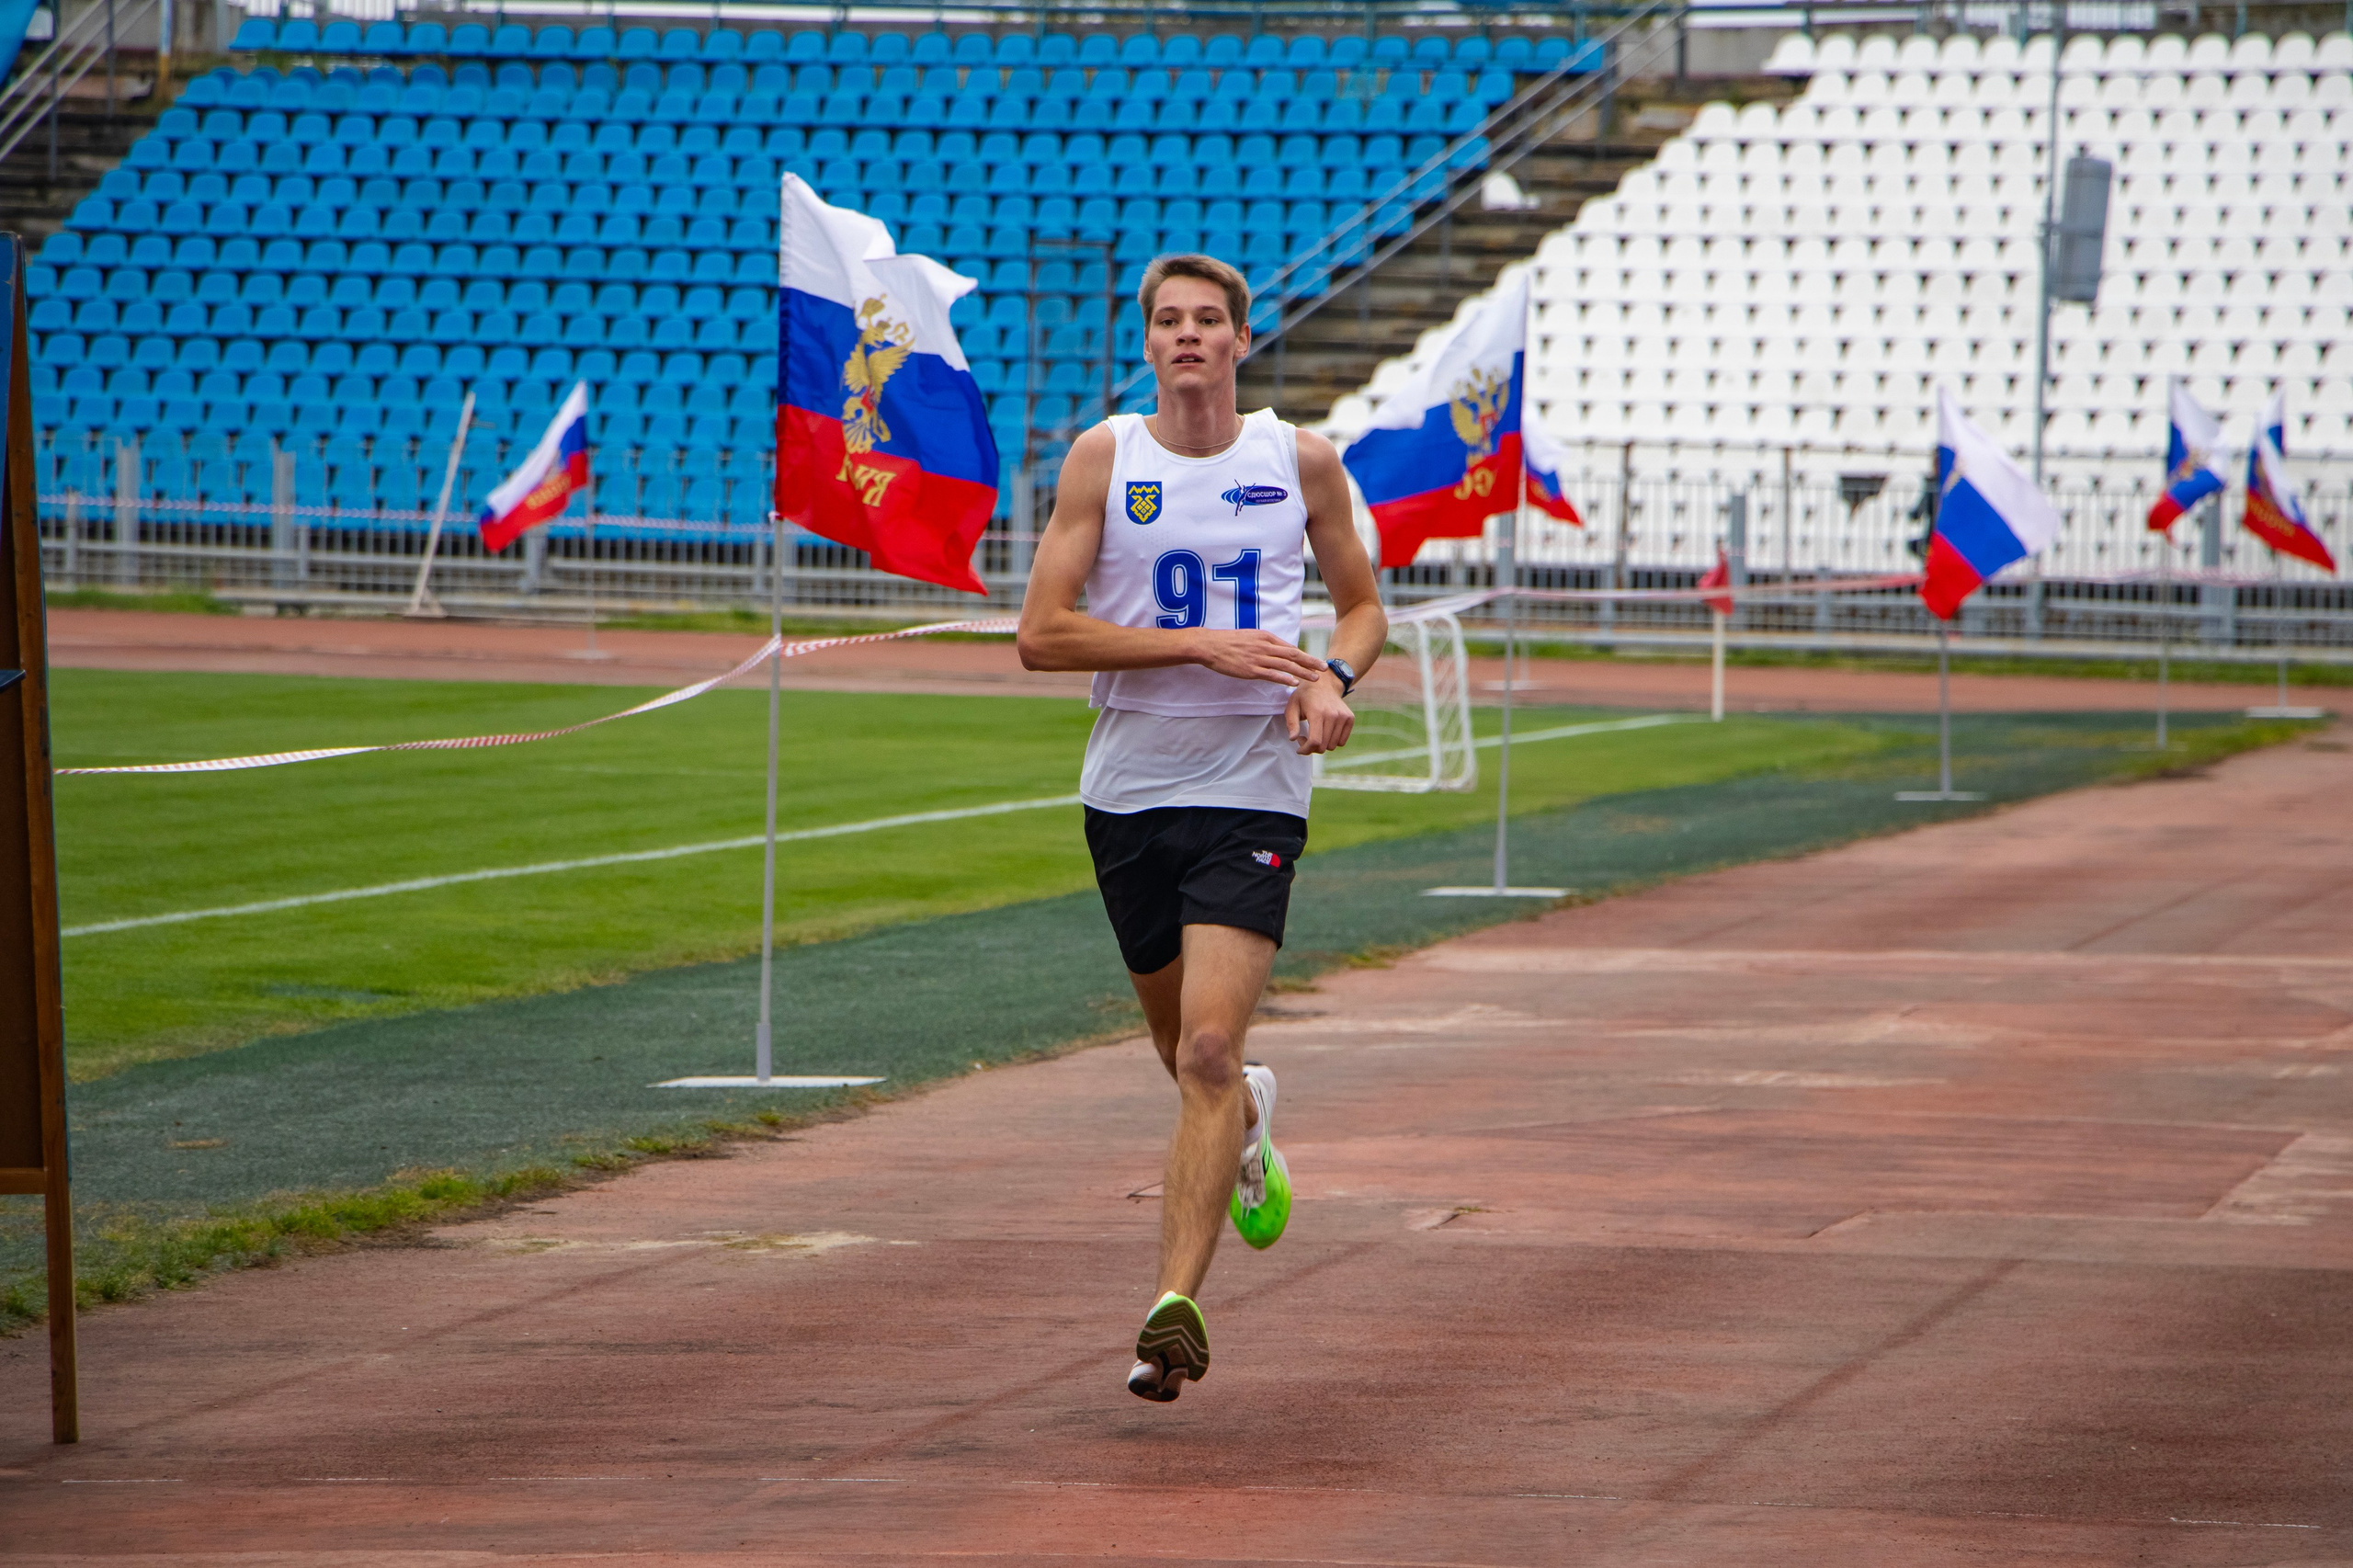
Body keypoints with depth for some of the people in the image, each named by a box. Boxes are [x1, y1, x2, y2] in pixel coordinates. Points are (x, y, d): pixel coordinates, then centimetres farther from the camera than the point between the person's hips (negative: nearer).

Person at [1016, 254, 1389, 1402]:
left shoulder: (1301, 460, 3)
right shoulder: (1103, 457, 0)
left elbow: (1362, 606, 16)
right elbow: (1041, 635, -6)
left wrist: (1333, 679, -6)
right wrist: (1203, 646, -15)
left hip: (1253, 791, -2)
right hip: (1129, 788, 2)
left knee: (1209, 1048, -16)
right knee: (1183, 1047, 17)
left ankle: (1176, 1308, -18)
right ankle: (1247, 1127, 53)